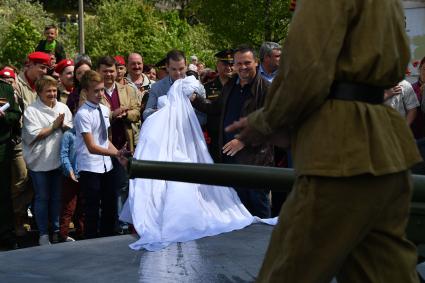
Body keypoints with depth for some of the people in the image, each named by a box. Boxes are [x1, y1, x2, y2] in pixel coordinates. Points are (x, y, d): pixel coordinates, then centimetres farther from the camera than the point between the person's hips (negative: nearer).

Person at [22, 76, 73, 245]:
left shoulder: (63, 107, 7)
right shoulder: (31, 111, -7)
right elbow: (34, 135, -15)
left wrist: (63, 125, -14)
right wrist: (54, 126, -11)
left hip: (59, 160, 4)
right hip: (40, 162, -4)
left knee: (58, 197, 11)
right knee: (42, 198, 4)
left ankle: (57, 231, 22)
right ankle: (43, 234, 13)